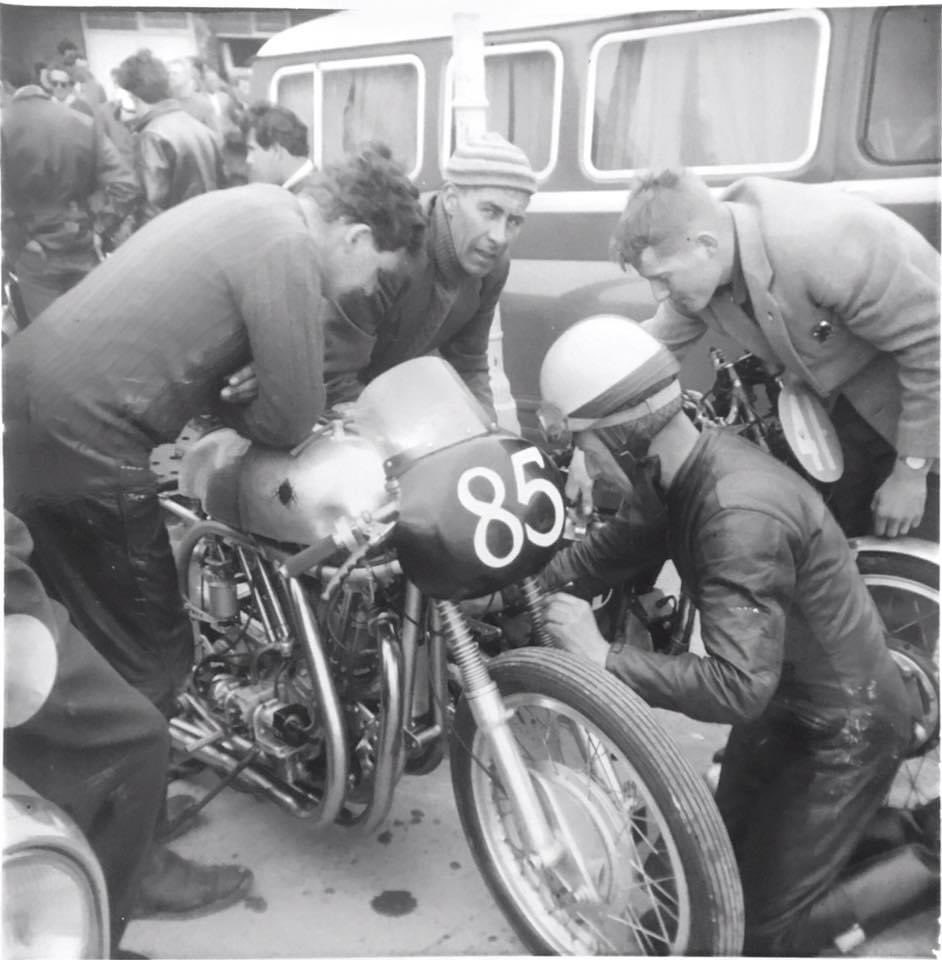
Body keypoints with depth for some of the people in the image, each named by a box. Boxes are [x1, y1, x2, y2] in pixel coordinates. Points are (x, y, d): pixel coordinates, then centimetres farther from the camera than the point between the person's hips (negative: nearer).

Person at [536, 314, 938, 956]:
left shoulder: (739, 515, -36)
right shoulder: (686, 473, -8)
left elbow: (738, 687, -41)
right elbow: (619, 543, 10)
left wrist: (604, 658, -36)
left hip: (846, 726, -9)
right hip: (787, 699, 9)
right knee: (724, 866, 22)